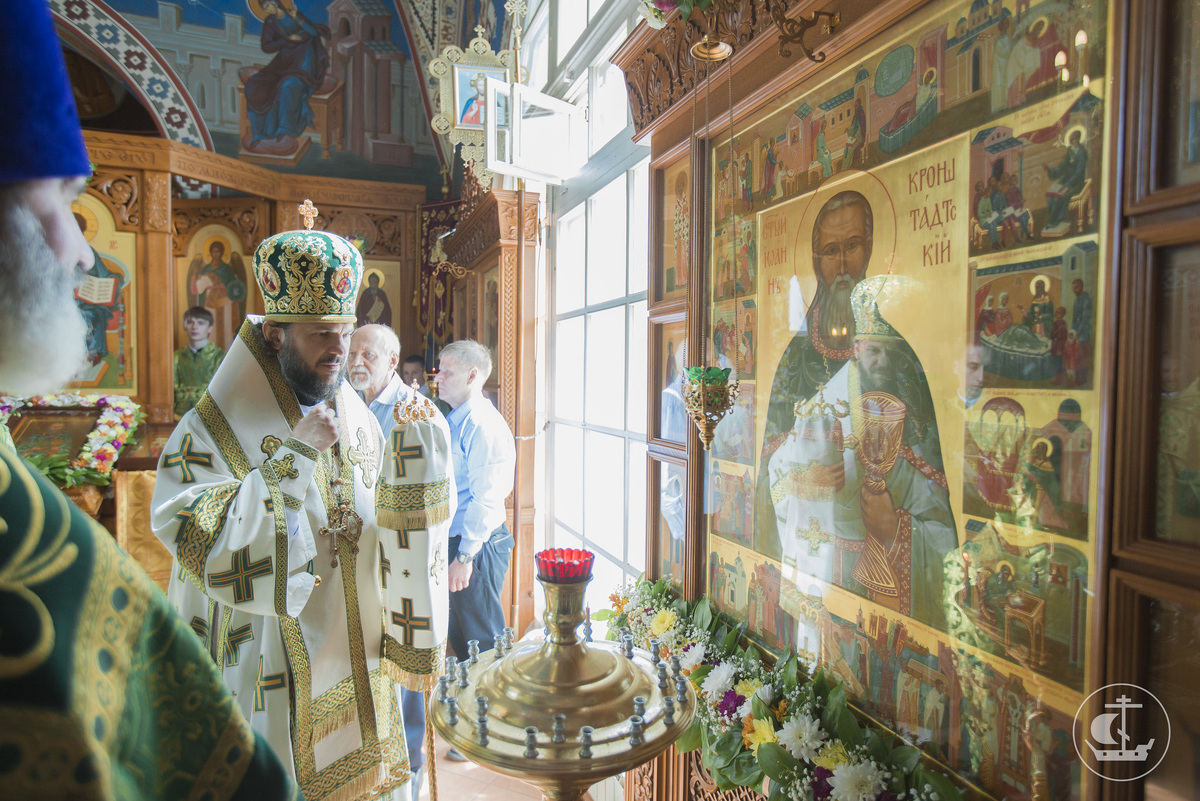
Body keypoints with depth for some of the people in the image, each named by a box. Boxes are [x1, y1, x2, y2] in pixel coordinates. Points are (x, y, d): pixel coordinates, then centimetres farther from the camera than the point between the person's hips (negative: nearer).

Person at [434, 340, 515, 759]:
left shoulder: (483, 425, -19)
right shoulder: (453, 420, 12)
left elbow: (486, 498, -22)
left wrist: (465, 555, -21)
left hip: (477, 546, -9)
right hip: (455, 542, 10)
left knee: (481, 641, 4)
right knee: (459, 635, 21)